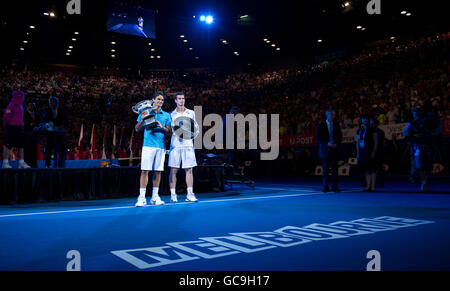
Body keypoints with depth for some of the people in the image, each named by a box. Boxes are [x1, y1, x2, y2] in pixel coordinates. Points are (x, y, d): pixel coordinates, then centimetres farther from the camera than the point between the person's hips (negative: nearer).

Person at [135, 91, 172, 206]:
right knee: (144, 170, -7)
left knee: (158, 171, 4)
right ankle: (142, 197, -5)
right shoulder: (145, 112, 8)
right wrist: (142, 119, -10)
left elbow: (169, 131, 10)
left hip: (161, 146, 3)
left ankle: (155, 197, 13)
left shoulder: (166, 115, 14)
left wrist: (162, 127, -8)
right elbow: (137, 129, 8)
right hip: (148, 145, -3)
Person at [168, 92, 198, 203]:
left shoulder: (191, 113, 11)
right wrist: (177, 132, -12)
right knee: (173, 170, 0)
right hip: (175, 145, -1)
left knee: (189, 170, 1)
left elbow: (195, 128, 16)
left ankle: (190, 195, 7)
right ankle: (173, 195, 8)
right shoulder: (171, 114, 7)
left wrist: (191, 132, -5)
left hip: (188, 144, 1)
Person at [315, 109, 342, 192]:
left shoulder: (336, 125, 10)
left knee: (334, 169, 0)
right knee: (325, 169, 0)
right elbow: (318, 138, -2)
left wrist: (337, 144, -6)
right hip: (325, 150, -2)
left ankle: (334, 187, 5)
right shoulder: (321, 125, 2)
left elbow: (340, 137, 12)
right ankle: (325, 187, 6)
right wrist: (327, 144, -13)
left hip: (334, 150, 2)